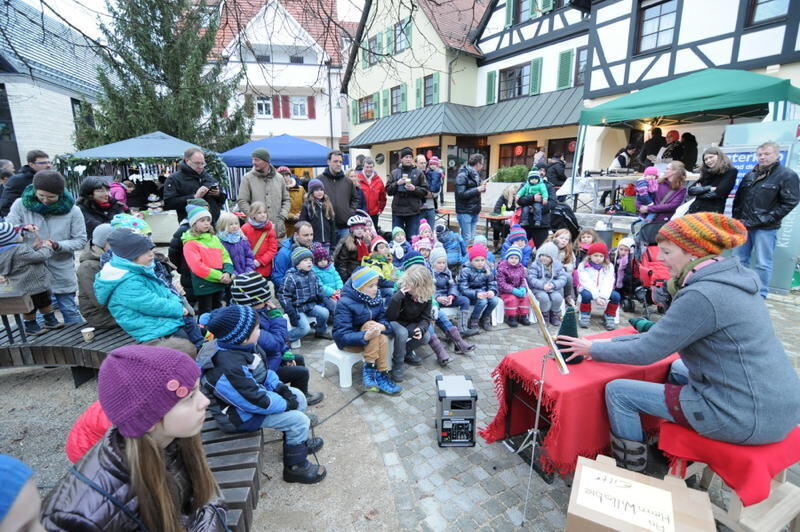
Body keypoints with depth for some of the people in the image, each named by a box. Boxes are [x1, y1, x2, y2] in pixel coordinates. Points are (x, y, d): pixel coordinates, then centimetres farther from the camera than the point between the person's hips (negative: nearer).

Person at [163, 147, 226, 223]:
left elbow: (223, 200, 22)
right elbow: (168, 203, -11)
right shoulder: (174, 179, 2)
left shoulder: (208, 177, 18)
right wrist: (194, 197, -18)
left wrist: (218, 194, -2)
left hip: (214, 223, 5)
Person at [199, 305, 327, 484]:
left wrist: (280, 388, -6)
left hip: (253, 393, 9)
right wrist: (286, 404, -17)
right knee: (299, 420, -12)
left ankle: (297, 442, 30)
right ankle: (295, 467, 10)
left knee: (298, 396, 10)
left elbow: (263, 372, 6)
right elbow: (256, 403, -30)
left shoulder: (241, 347, -9)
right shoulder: (230, 369, -37)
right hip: (240, 414, -9)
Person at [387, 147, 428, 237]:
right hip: (397, 210, 1)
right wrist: (397, 183, -10)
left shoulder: (418, 173, 5)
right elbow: (388, 190, 5)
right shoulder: (395, 172, 8)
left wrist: (414, 188, -14)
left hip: (413, 211, -1)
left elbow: (425, 191, 2)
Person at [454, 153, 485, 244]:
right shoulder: (462, 175, -11)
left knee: (472, 238, 11)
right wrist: (477, 189, -18)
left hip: (475, 211, 8)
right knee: (467, 239, -6)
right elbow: (461, 194, -19)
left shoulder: (476, 174, 13)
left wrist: (481, 188, 2)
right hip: (465, 212, -8)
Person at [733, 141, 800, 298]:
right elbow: (738, 197, 17)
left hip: (766, 228, -5)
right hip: (744, 225, 5)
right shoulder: (751, 174, 12)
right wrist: (737, 218, 5)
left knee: (763, 263, 1)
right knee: (739, 259, 11)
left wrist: (763, 220, -14)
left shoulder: (787, 175, -3)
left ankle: (760, 296, 9)